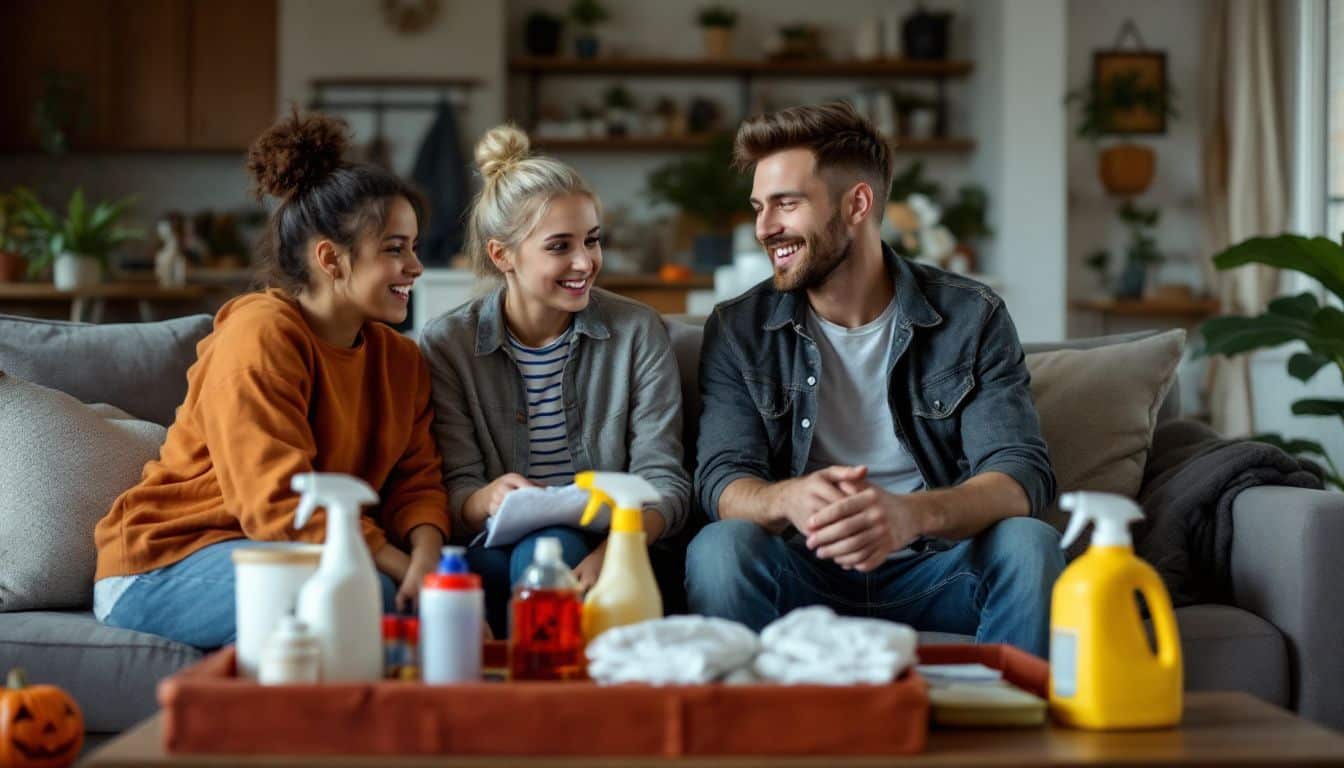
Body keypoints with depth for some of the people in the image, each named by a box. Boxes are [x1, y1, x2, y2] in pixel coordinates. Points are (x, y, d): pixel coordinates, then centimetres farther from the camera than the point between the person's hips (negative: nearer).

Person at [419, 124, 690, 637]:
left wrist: (616, 548, -25)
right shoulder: (446, 345, 4)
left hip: (614, 560, 0)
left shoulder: (638, 332, 4)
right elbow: (456, 493, -1)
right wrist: (487, 500, -27)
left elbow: (665, 481, -3)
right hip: (495, 556, 0)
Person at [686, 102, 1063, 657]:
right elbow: (721, 481, -5)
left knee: (1028, 543, -29)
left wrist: (913, 514, -34)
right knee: (719, 546, -30)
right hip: (803, 578, 0)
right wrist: (789, 500, -32)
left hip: (933, 575, 0)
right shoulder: (739, 331, 4)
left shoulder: (971, 318, 0)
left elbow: (1023, 476, -11)